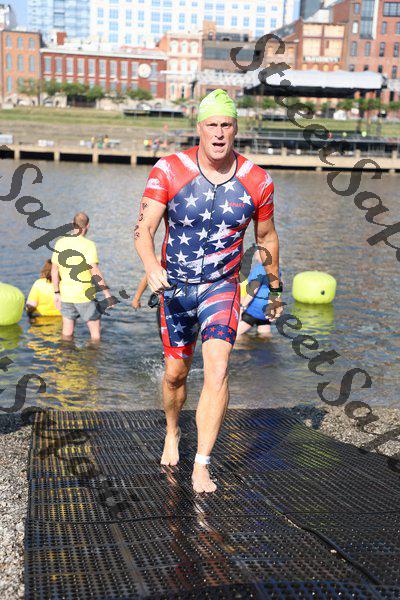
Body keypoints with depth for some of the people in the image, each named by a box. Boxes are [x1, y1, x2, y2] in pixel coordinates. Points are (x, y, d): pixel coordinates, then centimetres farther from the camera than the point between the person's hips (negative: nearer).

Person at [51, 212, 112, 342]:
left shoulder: (60, 243, 3)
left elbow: (54, 270, 7)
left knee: (67, 334, 14)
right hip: (85, 296, -5)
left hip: (66, 295, 5)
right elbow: (95, 272, -17)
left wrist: (57, 293, 14)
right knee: (95, 334, 8)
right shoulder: (88, 245, -12)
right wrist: (107, 293, -12)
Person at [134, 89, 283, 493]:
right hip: (175, 287, 0)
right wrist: (151, 266, -39)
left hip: (222, 286, 0)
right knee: (176, 372, 11)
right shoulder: (169, 171, -12)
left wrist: (275, 288, 18)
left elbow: (267, 237, 8)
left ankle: (201, 465, -8)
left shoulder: (256, 182, -7)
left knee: (217, 369, -18)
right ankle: (172, 432, 43)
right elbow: (143, 228, -18)